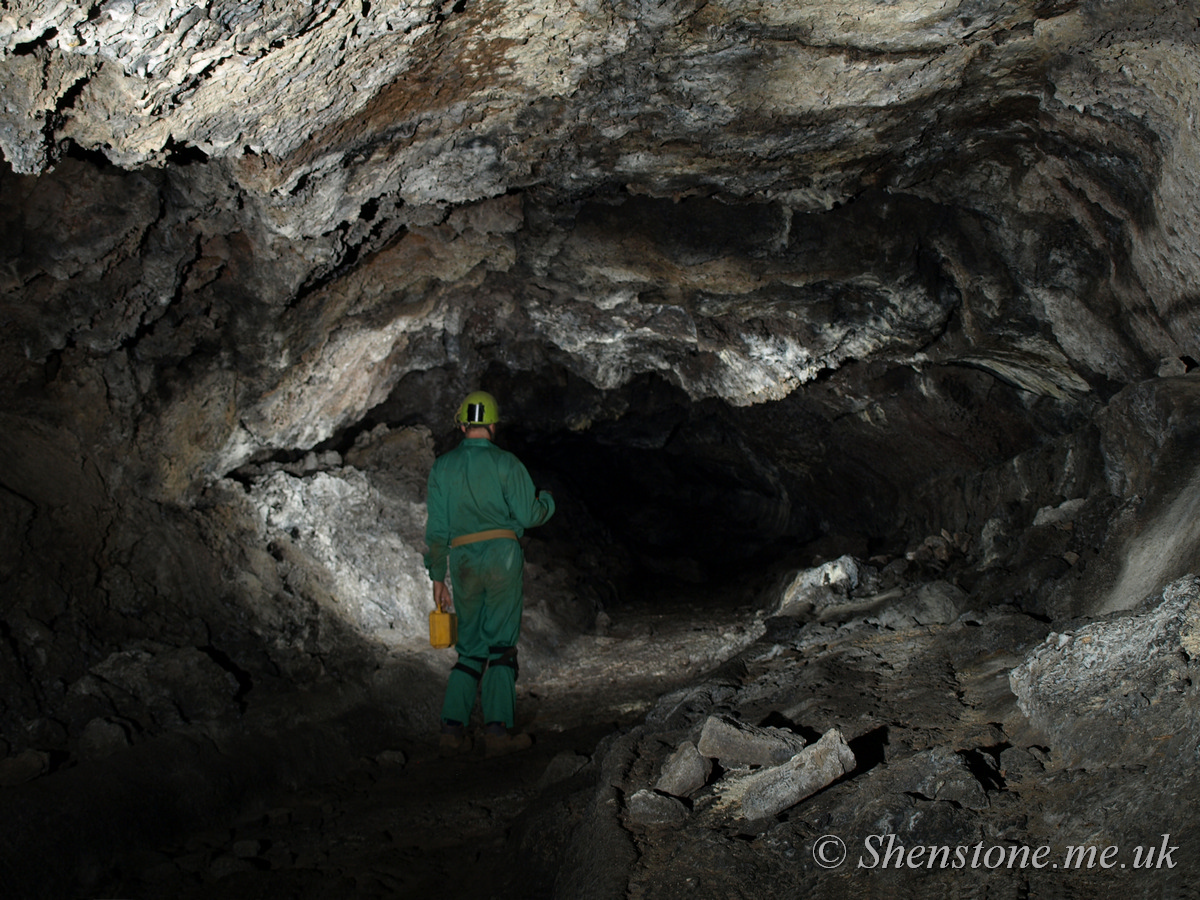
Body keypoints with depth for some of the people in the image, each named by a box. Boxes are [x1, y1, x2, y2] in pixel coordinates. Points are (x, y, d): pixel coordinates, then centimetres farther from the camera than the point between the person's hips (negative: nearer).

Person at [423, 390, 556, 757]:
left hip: (462, 559, 3)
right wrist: (547, 502, 21)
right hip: (502, 552, -3)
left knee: (470, 648, 11)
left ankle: (452, 728, 1)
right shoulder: (505, 462, -1)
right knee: (500, 645, -1)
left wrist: (437, 577, 12)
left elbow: (436, 527, 7)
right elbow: (528, 515, -2)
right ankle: (497, 729, -8)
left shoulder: (442, 466, 8)